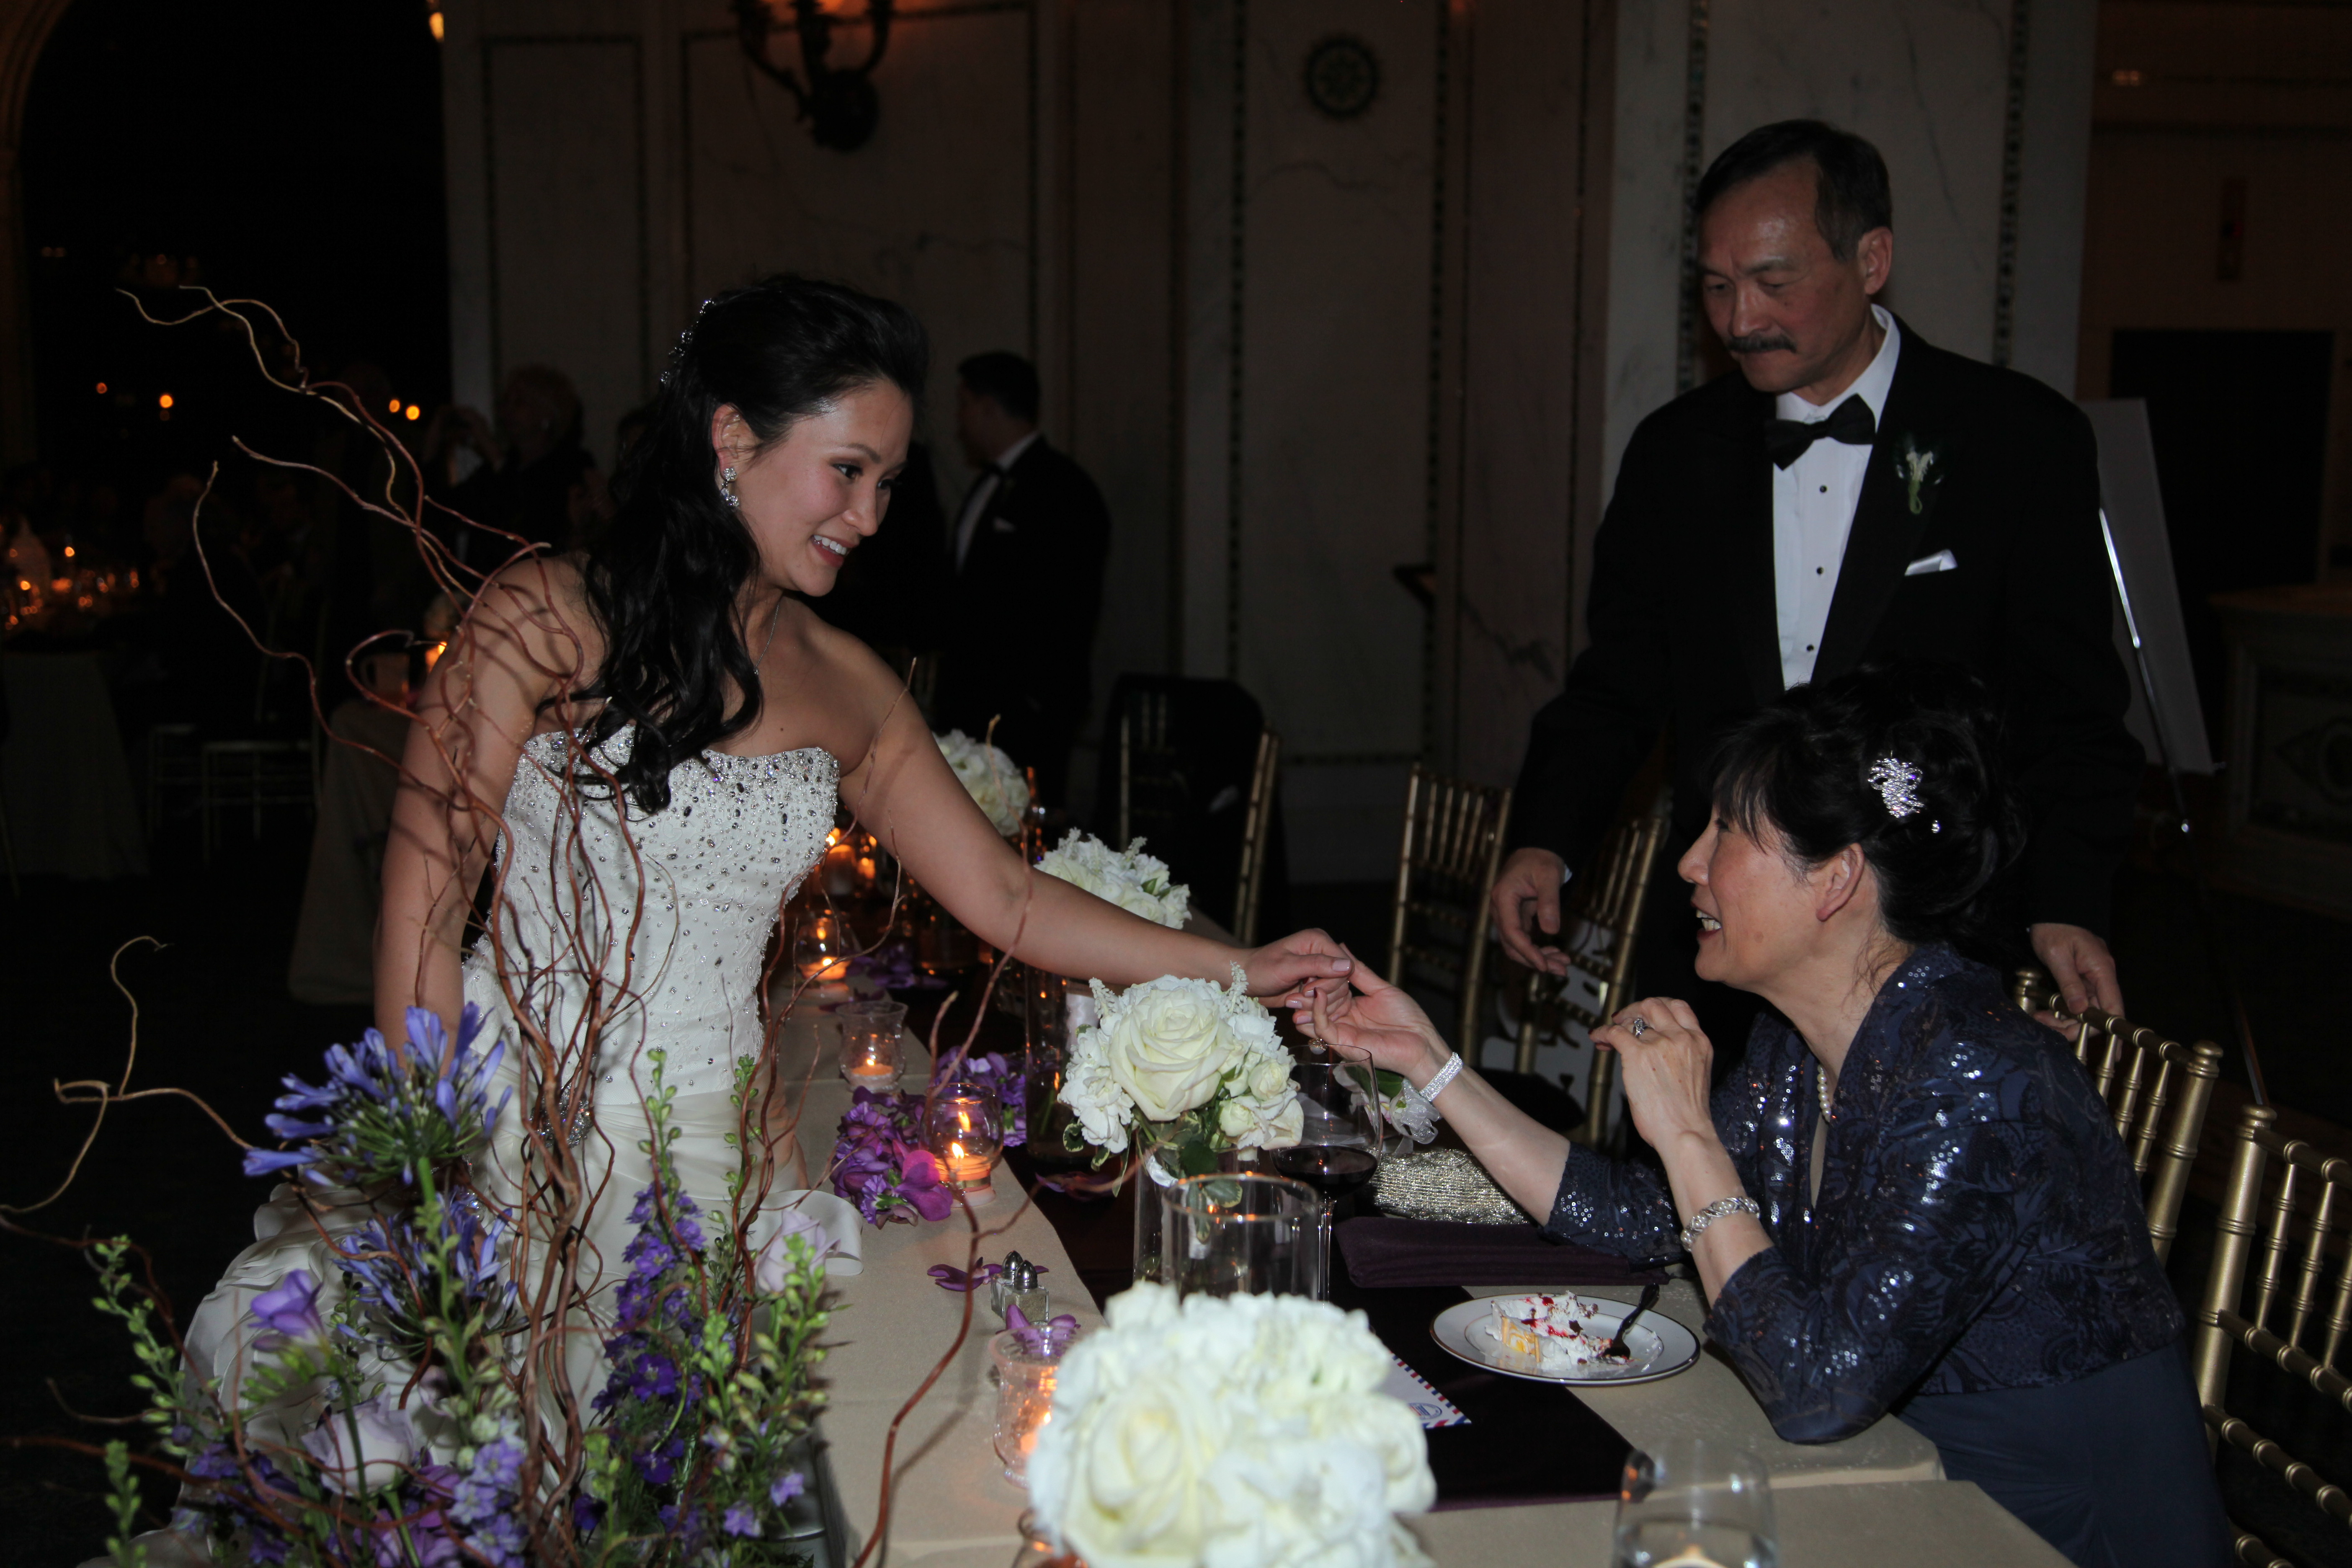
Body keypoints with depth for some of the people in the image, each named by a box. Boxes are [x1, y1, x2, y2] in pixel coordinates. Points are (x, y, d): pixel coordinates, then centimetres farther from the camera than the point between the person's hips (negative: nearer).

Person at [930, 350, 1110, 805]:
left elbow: (1072, 611, -13)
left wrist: (1042, 707, -16)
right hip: (972, 706, 8)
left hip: (1027, 714, -8)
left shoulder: (1063, 489, -8)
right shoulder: (988, 486, 21)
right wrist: (947, 692, 17)